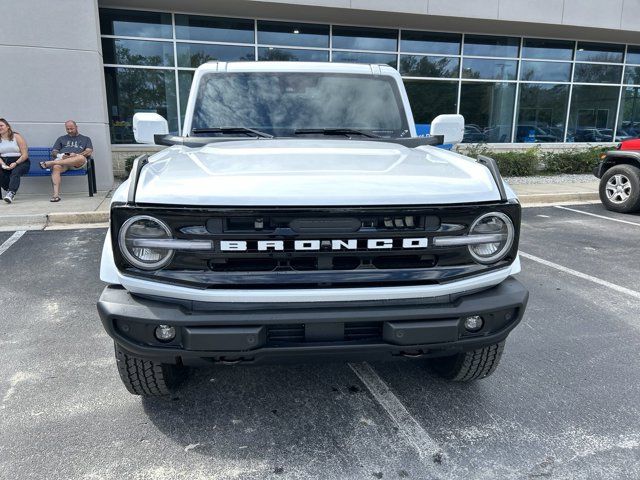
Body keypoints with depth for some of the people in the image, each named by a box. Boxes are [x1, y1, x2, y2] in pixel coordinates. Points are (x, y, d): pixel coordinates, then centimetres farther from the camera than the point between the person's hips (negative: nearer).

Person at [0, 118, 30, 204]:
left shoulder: (16, 137, 1)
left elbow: (25, 155, -6)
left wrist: (15, 163, -19)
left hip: (20, 162, -3)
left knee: (15, 172, -35)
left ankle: (11, 194, -52)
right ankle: (7, 190, -6)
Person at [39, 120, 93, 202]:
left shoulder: (85, 139, 27)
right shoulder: (61, 139, 33)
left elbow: (88, 152, 9)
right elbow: (53, 152, 23)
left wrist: (76, 155, -10)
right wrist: (60, 155, -2)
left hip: (77, 164, -1)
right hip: (61, 160, 2)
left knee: (81, 158, -41)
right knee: (56, 167, -37)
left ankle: (50, 163, -40)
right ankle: (56, 194, -50)